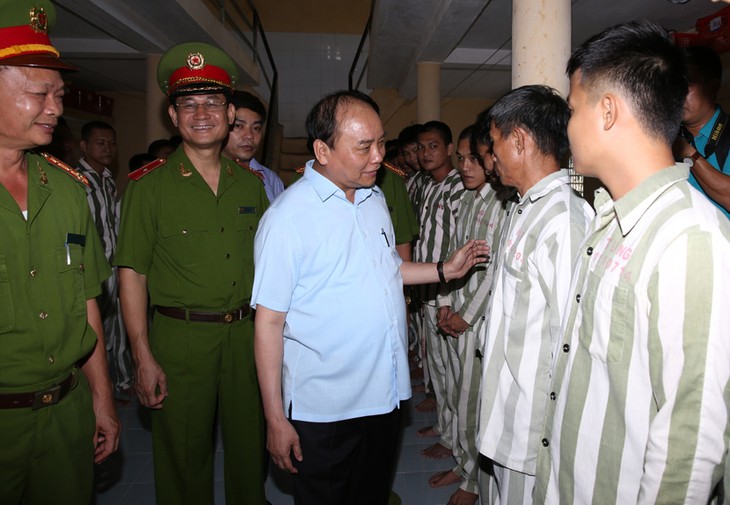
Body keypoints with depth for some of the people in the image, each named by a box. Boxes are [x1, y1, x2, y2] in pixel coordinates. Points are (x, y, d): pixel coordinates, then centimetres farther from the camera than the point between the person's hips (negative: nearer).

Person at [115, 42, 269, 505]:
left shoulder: (251, 184, 6)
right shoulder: (149, 186, -5)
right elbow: (133, 273, -7)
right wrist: (144, 359, -11)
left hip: (246, 333, 3)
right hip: (180, 338, -3)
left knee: (249, 445, 17)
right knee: (184, 454, 11)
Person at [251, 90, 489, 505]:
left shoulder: (375, 198, 6)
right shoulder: (287, 217, -18)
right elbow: (269, 321, -16)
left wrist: (445, 270, 7)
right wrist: (275, 419, -15)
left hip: (386, 393, 7)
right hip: (324, 409, -6)